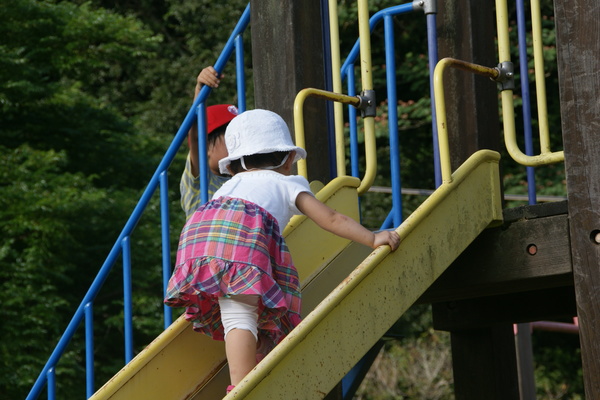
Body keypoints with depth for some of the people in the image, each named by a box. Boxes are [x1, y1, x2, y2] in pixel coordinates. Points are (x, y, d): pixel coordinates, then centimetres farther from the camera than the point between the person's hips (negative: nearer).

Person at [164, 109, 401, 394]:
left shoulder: (228, 185, 42)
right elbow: (332, 220, 21)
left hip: (198, 231, 5)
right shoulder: (287, 183, 31)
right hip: (246, 231, -4)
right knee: (240, 317, -15)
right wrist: (373, 239, 21)